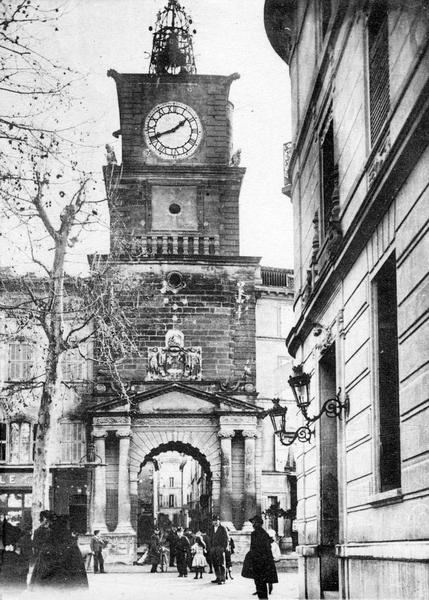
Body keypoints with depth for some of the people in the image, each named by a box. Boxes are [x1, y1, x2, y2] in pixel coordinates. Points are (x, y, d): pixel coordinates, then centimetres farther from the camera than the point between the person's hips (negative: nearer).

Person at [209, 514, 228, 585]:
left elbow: (226, 539, -4)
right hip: (213, 548, 6)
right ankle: (218, 578, 14)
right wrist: (211, 547, 11)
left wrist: (224, 548, -11)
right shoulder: (212, 529, 16)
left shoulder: (223, 529, -1)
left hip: (220, 548, -6)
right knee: (215, 564, 7)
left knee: (221, 564, -7)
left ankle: (222, 579, -6)